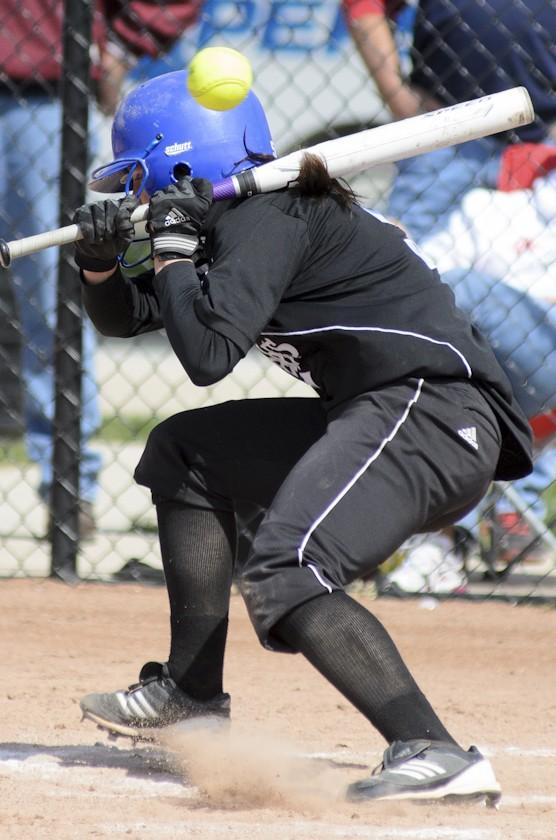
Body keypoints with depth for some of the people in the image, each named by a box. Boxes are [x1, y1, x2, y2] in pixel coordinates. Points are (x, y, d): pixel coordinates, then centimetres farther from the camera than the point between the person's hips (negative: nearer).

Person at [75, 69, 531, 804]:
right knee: (186, 453, 22)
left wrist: (173, 244, -7)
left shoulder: (267, 217, -10)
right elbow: (127, 316, 29)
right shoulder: (238, 220, 20)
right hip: (384, 415, 11)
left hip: (431, 407, -11)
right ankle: (192, 693, 25)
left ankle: (437, 756, -40)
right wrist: (100, 262, 8)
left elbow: (208, 354, -20)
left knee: (284, 574, -29)